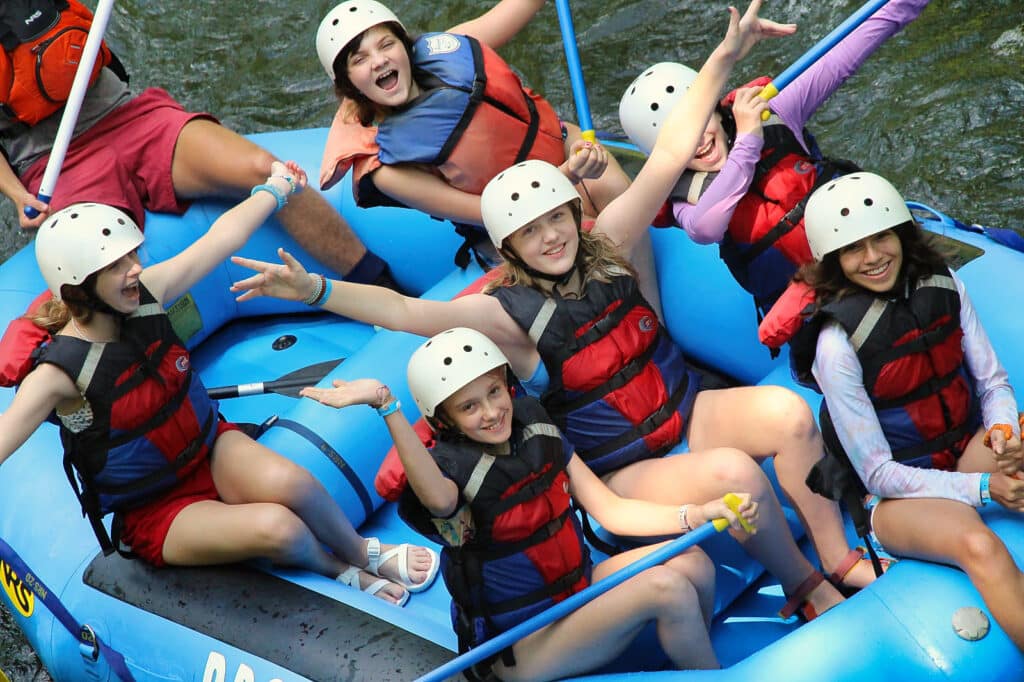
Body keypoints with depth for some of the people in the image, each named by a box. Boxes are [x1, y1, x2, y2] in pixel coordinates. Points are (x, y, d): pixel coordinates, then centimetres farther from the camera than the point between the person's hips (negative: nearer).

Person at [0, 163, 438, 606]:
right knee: (275, 527, -31)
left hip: (212, 450, 5)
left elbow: (223, 236, 3)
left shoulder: (146, 294, -9)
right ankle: (344, 571, 1)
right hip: (156, 515, -5)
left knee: (285, 482, -30)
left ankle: (361, 551, -1)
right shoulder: (61, 373, -24)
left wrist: (277, 187, 18)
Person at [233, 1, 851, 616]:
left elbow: (670, 157, -7)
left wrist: (725, 57, -13)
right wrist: (313, 290, -43)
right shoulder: (511, 314, -14)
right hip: (625, 473, -4)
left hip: (690, 410, 5)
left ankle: (844, 560, -9)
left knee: (788, 411, -23)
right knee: (731, 472, -31)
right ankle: (805, 587, -9)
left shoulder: (607, 248, -3)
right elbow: (404, 311, -28)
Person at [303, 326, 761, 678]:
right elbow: (438, 499, -46)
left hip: (579, 590, 7)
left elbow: (611, 511, 1)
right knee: (667, 587, -23)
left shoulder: (537, 433, 0)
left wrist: (702, 514, -12)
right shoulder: (455, 470, -20)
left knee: (692, 563, -14)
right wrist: (386, 407, -59)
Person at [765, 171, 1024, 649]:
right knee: (979, 544, -36)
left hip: (968, 449, 6)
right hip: (897, 496, -5)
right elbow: (878, 474, -16)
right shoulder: (837, 342, -18)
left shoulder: (942, 286, -2)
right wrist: (983, 488, -22)